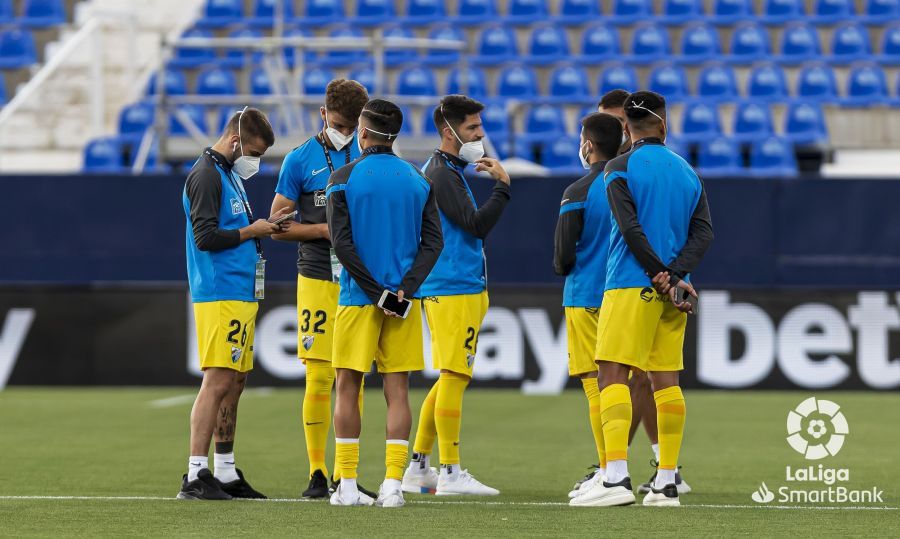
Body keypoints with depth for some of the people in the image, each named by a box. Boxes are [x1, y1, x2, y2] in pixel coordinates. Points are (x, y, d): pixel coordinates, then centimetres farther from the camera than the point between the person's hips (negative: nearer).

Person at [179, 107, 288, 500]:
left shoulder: (231, 174, 20)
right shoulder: (206, 175, -11)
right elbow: (206, 237, -19)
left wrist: (265, 226, 8)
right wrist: (251, 231, -9)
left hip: (241, 294, 10)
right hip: (220, 294, -10)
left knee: (235, 382, 12)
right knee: (218, 381, -12)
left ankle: (226, 473, 17)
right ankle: (195, 476, -13)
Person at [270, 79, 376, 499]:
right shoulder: (300, 160, 1)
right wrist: (324, 230, -12)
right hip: (317, 279, -3)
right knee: (319, 378, -6)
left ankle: (346, 473, 10)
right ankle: (317, 472, 2)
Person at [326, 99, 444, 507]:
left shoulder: (343, 179, -3)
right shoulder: (418, 181, 7)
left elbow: (341, 242, -11)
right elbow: (433, 241, -1)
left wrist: (376, 291, -10)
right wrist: (405, 289, -9)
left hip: (358, 301, -3)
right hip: (404, 302, 3)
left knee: (348, 388, 5)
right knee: (397, 390, 3)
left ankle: (347, 485, 4)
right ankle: (392, 485, -4)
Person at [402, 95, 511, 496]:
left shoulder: (451, 171, 19)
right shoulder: (441, 174, -13)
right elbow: (478, 224, -19)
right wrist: (502, 185, -13)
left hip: (465, 287, 11)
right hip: (453, 289, -11)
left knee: (453, 378, 13)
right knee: (454, 376, -9)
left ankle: (418, 468, 17)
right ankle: (450, 473, -8)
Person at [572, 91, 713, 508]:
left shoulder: (620, 169, -3)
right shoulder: (687, 172, 13)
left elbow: (630, 228, -13)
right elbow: (703, 232, 3)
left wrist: (661, 276, -10)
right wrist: (674, 275, -7)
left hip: (631, 286, -6)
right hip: (672, 290, 6)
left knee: (612, 374, -8)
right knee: (665, 379, 8)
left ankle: (617, 477, -21)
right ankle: (666, 484, 7)